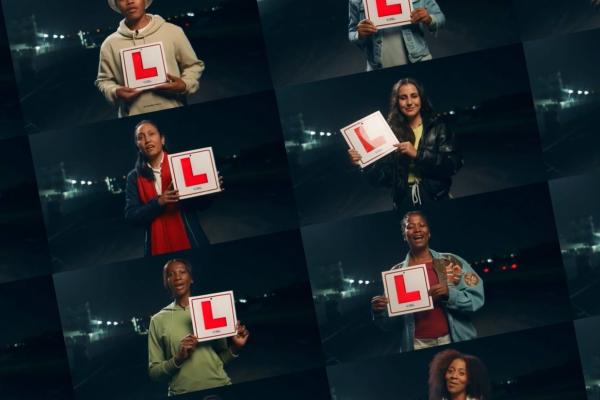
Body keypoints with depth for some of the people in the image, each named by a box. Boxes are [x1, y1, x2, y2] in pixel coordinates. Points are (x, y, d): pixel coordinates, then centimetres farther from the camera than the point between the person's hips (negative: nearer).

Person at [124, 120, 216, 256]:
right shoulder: (134, 177, 5)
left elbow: (201, 205, 4)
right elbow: (131, 217, -3)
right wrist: (158, 202, -17)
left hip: (190, 240, 0)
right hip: (159, 245, 1)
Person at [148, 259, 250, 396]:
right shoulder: (158, 320, 2)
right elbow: (153, 371, 1)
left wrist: (235, 348, -5)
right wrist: (178, 359, -14)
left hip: (220, 388, 1)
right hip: (183, 395, -1)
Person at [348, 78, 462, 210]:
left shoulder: (437, 127, -2)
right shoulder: (392, 132, 1)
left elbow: (454, 164, -13)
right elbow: (383, 178, -1)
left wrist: (417, 154, -19)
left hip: (437, 201, -1)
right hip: (405, 205, 1)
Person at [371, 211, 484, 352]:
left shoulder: (452, 261, 1)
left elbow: (476, 298, -3)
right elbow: (390, 323, 7)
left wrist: (449, 293, -18)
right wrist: (379, 312, -13)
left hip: (456, 341, -1)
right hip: (418, 346, 1)